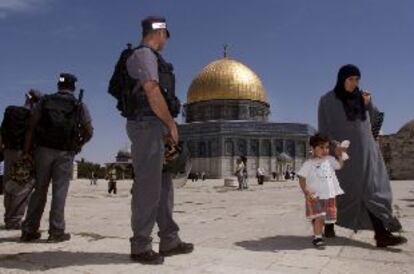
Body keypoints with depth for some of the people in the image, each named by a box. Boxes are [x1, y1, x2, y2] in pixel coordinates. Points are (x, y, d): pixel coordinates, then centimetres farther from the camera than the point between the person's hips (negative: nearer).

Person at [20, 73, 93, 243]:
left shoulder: (44, 101, 8)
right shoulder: (79, 107, 4)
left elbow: (31, 128, 2)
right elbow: (89, 132, 2)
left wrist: (26, 151, 3)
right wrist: (77, 145, 17)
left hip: (43, 149, 2)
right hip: (65, 153, -2)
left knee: (39, 190, 10)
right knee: (59, 191, 2)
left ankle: (29, 231, 14)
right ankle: (56, 232, 2)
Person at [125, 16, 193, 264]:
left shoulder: (151, 57, 25)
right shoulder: (144, 54, -6)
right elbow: (152, 93, -17)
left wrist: (165, 129, 17)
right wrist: (171, 124, -10)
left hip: (154, 128, 10)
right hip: (148, 126, -10)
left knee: (164, 185, 10)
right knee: (148, 187, -8)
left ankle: (169, 241, 17)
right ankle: (141, 246, 0)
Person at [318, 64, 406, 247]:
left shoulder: (361, 97, 11)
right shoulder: (327, 100, -2)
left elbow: (377, 121, 13)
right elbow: (323, 128, -5)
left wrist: (368, 105, -5)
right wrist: (334, 145, -21)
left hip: (366, 151, 4)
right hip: (344, 152, -4)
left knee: (374, 190, -7)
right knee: (341, 191, 5)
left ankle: (382, 234, -11)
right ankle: (329, 223, 26)